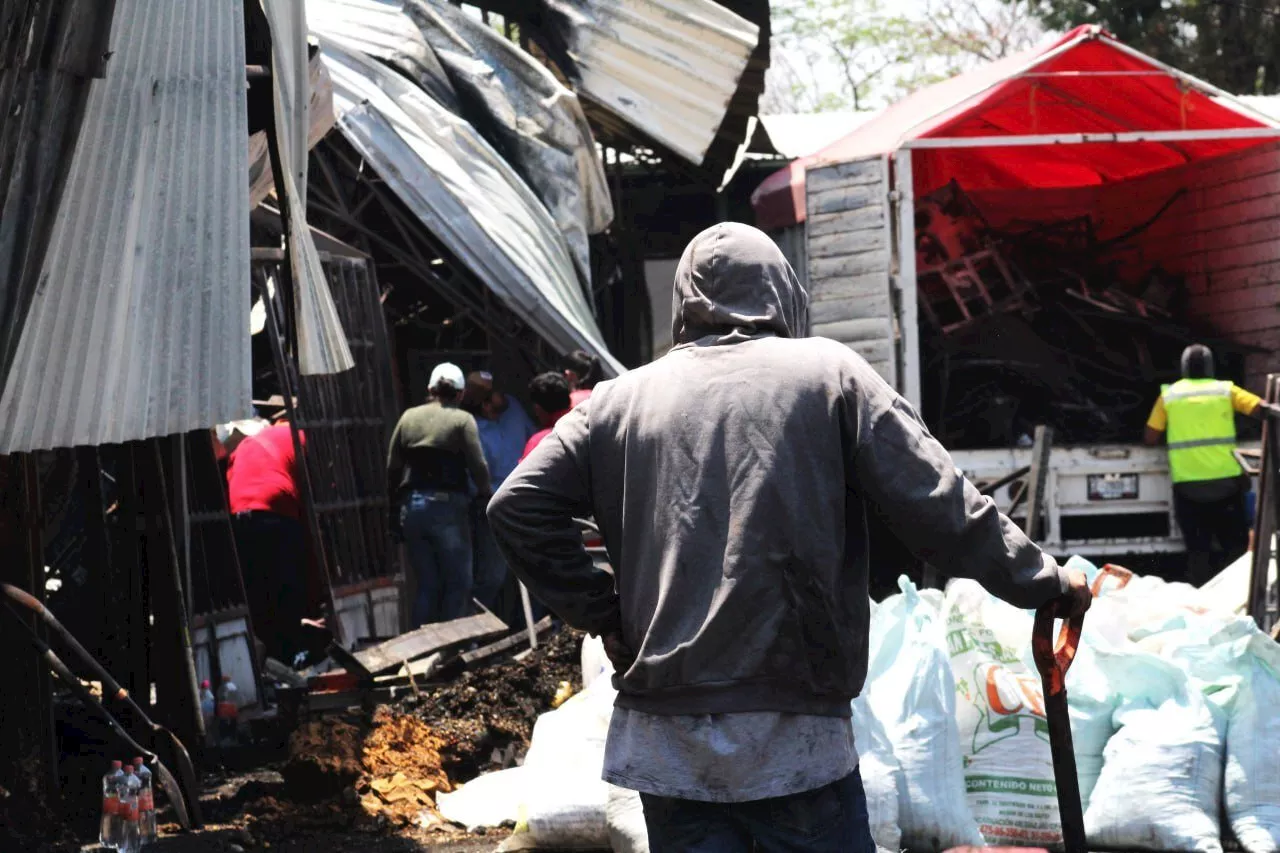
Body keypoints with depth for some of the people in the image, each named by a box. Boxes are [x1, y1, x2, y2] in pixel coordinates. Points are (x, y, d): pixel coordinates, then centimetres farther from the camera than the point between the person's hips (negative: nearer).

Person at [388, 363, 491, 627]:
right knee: (457, 584, 4)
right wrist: (485, 496, 8)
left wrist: (398, 506, 18)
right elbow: (478, 467, -9)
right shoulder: (462, 420, -2)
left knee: (427, 585, 12)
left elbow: (392, 467, 10)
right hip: (447, 506, -4)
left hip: (411, 506, 4)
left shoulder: (409, 417, 10)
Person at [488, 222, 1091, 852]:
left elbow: (519, 507, 5)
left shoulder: (621, 399, 10)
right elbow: (936, 504, -1)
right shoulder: (828, 372, 3)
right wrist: (1044, 584, 9)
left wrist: (600, 614, 10)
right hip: (795, 734, -3)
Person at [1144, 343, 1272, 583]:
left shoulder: (1169, 395, 8)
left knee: (1198, 551, 6)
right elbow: (1263, 409, -3)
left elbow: (1150, 438, 9)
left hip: (1188, 484, 0)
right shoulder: (1226, 390, 6)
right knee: (1235, 547, 9)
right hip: (1226, 480, 0)